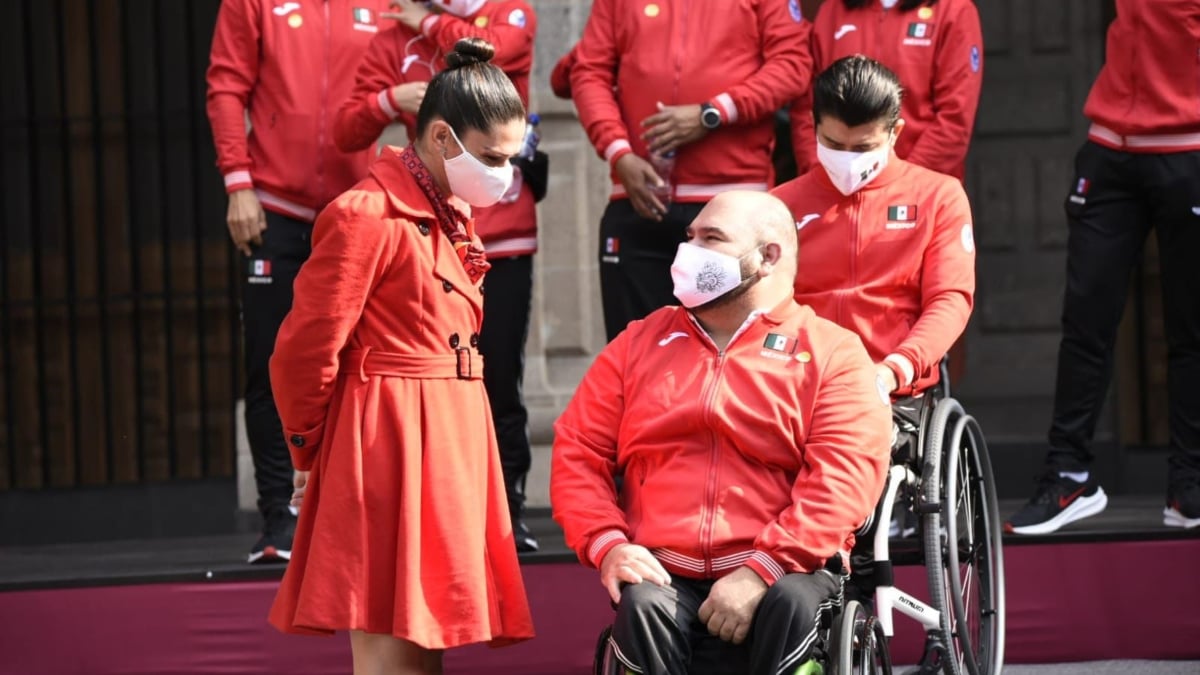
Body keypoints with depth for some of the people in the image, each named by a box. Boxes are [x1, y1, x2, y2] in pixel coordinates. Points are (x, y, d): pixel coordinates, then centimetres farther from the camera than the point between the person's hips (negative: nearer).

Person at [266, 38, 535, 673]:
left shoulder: (451, 217, 16)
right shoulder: (366, 217, -14)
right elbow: (304, 351, -13)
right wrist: (310, 454, 0)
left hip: (448, 440, 9)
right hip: (387, 447, -9)